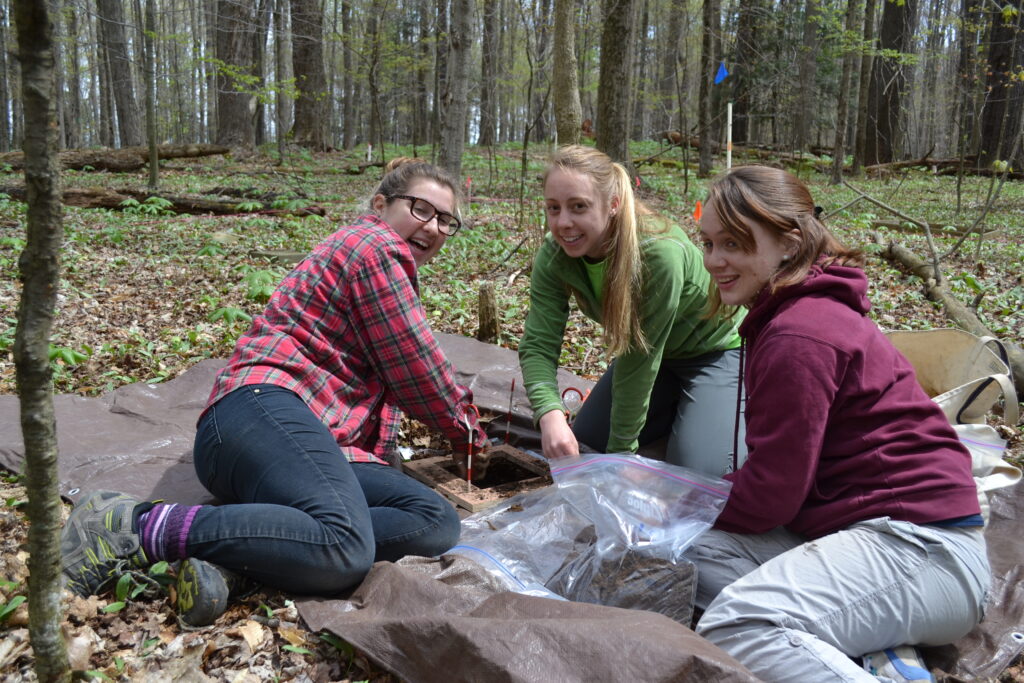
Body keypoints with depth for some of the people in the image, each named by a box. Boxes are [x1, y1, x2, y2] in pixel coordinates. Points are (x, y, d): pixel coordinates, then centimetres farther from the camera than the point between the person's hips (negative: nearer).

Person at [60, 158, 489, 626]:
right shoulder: (377, 247, 1)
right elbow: (419, 373, 0)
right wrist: (469, 432, 17)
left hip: (321, 444, 10)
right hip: (263, 411, -10)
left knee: (438, 522, -12)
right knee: (345, 549, -36)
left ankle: (231, 552, -20)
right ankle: (137, 525, -20)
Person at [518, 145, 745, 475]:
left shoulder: (660, 253, -36)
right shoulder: (553, 256, -19)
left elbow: (640, 361, -31)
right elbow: (537, 345, -25)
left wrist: (620, 449, -24)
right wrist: (550, 415, -44)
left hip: (716, 347, -6)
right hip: (647, 355, 6)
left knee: (695, 470, -20)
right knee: (581, 448, 5)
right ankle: (674, 410, 25)